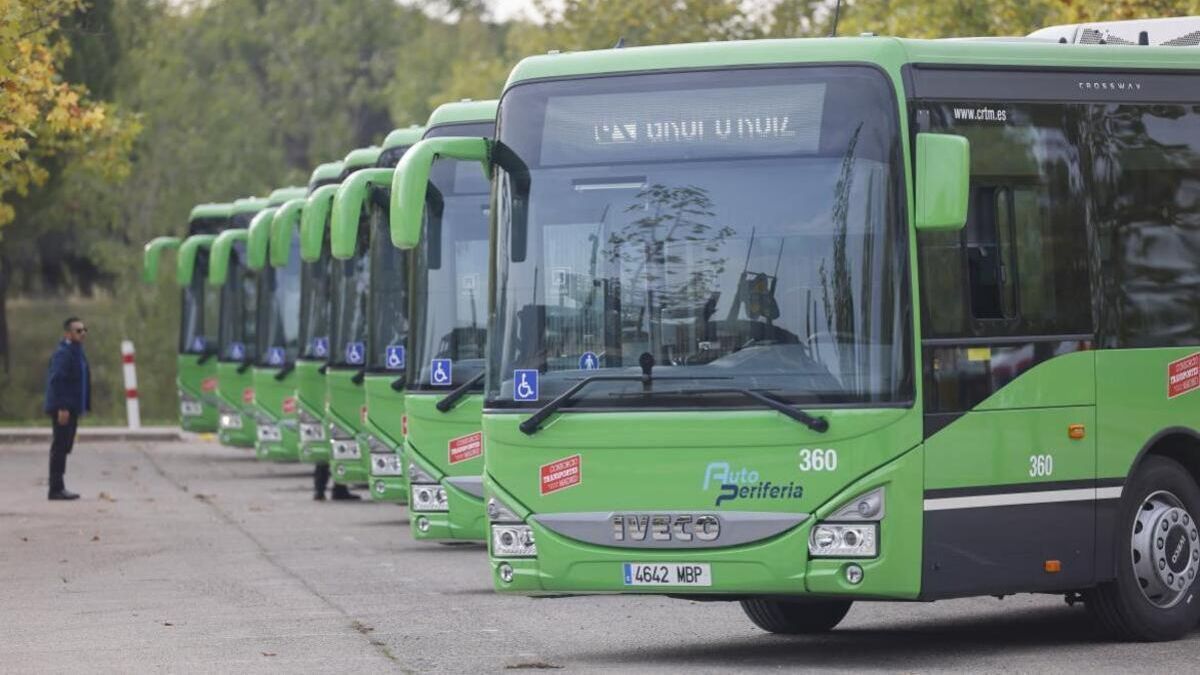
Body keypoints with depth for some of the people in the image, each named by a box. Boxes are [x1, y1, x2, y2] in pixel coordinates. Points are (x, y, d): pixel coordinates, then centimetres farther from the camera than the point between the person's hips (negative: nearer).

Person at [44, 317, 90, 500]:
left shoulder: (78, 353, 17)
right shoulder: (62, 354, -14)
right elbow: (56, 380, -22)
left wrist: (85, 406, 17)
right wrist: (62, 408, -27)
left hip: (71, 408, 10)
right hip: (63, 409, -10)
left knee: (63, 448, 13)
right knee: (60, 447, -7)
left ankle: (58, 487, 18)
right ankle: (56, 489, -5)